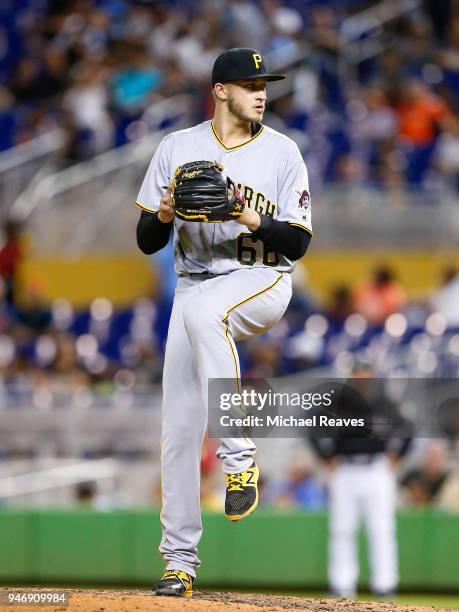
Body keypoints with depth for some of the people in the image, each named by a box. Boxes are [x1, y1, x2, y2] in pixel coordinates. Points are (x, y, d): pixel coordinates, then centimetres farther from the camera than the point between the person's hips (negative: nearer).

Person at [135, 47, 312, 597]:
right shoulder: (177, 149, 5)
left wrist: (255, 222, -21)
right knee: (178, 429, -3)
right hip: (193, 287, 3)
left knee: (203, 308, -39)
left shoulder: (282, 152, 0)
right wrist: (164, 215, -16)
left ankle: (238, 456, -34)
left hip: (262, 281, -3)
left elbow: (297, 244, -2)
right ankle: (179, 558, 7)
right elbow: (146, 242, 5)